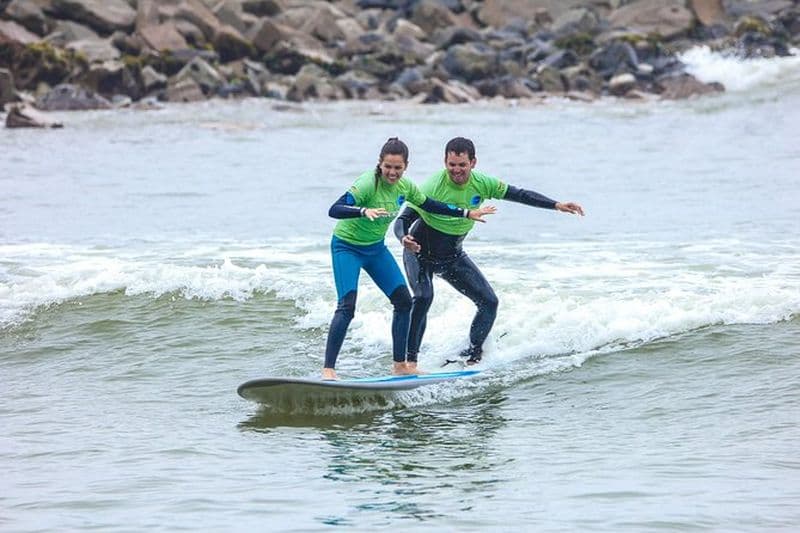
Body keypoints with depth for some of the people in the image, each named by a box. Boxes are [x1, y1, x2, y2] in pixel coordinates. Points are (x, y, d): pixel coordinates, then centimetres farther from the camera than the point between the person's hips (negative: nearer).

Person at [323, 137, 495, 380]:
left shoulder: (405, 186, -6)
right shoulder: (367, 184, -28)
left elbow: (429, 206, 12)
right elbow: (335, 210, -38)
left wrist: (466, 213, 14)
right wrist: (364, 211, -55)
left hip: (376, 248, 7)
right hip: (347, 247, -7)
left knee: (403, 300, 1)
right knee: (347, 305, -21)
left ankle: (399, 364, 11)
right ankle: (328, 369, -19)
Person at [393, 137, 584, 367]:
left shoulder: (481, 184, -14)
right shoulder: (432, 188, -28)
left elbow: (519, 194, -5)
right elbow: (403, 219, -29)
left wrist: (557, 205, -14)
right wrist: (404, 238, -53)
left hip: (453, 257, 5)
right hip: (421, 254, -5)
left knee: (489, 302, 1)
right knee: (423, 297, -31)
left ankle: (472, 355, 18)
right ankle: (410, 358, -23)